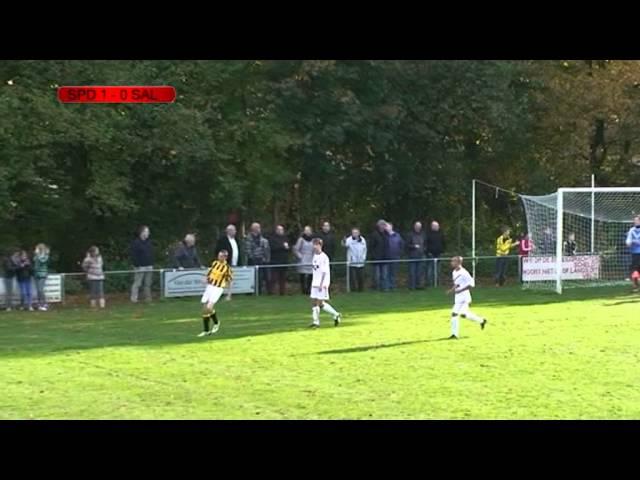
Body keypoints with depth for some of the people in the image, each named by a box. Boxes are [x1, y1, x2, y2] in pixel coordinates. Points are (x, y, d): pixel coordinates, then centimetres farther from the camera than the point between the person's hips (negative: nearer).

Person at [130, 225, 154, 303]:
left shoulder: (149, 242, 14)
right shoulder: (136, 242, -6)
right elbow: (133, 255, -11)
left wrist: (152, 264, 11)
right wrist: (136, 265, -16)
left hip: (149, 267, 6)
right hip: (140, 267, -6)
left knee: (148, 284, 8)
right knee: (137, 283, -7)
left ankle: (148, 297, 14)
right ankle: (134, 298, -5)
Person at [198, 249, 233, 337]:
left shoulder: (227, 268, -8)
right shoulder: (215, 263, 7)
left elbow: (229, 282, -1)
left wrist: (229, 294, 0)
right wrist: (207, 278, -3)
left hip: (218, 289, -6)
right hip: (209, 286, 6)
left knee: (209, 307, -21)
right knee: (204, 309, 3)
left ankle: (216, 322, 7)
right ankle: (206, 330, 14)